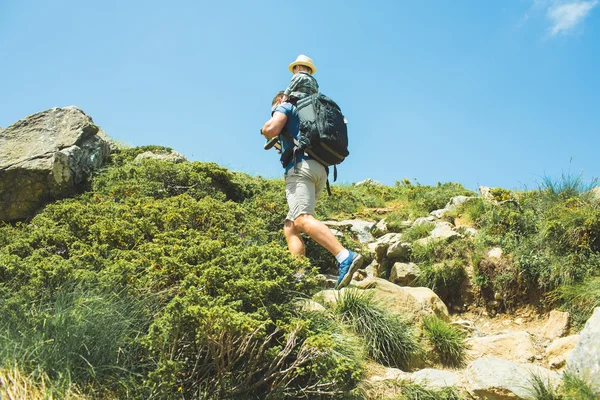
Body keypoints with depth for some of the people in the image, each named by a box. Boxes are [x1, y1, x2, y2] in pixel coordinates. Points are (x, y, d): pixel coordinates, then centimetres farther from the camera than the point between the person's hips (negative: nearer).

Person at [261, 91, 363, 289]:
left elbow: (271, 129, -7)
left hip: (300, 165, -9)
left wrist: (265, 128, 18)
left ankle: (345, 257, -45)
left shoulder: (285, 106, 12)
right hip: (320, 170, 9)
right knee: (290, 227, 8)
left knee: (302, 219, -26)